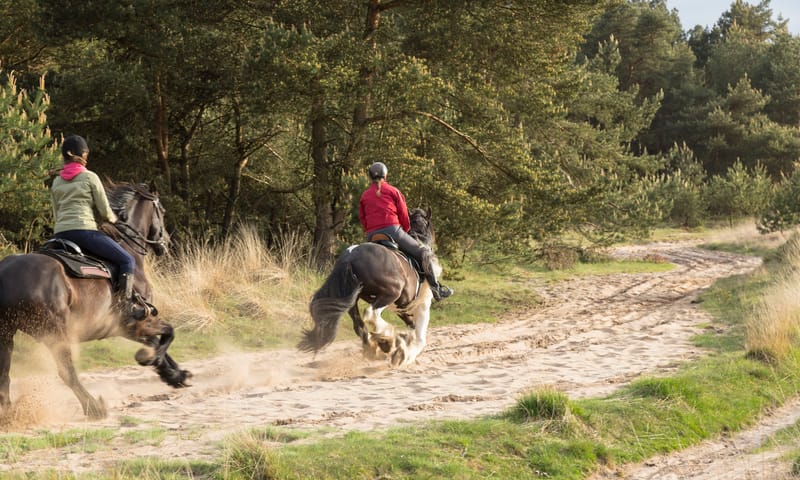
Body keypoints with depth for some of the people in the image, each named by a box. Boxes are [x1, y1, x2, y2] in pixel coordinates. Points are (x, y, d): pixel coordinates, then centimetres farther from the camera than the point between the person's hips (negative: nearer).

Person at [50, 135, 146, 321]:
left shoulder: (56, 182, 17)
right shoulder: (90, 177, 2)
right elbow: (105, 212, 4)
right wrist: (113, 219, 24)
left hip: (59, 234, 6)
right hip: (84, 230, -6)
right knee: (127, 260, 2)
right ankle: (128, 304, -7)